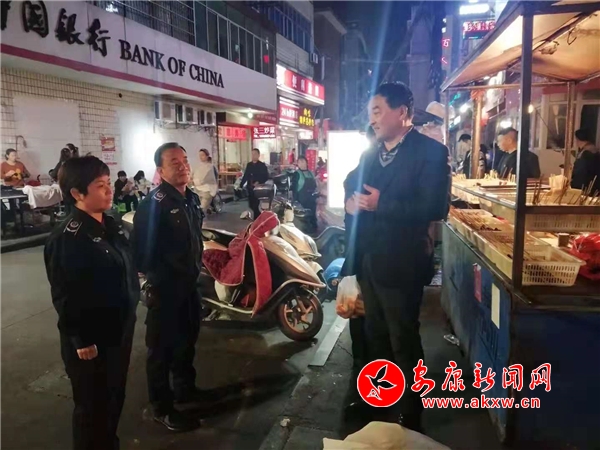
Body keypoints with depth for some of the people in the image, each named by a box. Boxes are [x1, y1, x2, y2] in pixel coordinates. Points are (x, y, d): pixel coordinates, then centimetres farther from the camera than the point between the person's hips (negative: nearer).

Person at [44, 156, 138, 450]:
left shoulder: (109, 225, 5)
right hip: (91, 339, -8)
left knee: (114, 398, 23)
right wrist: (81, 340, -16)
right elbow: (65, 297, -20)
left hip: (119, 331, 8)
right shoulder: (67, 238, -21)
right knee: (93, 406, 11)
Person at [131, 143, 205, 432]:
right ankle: (162, 409, 22)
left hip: (190, 284, 9)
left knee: (187, 340, 23)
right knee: (162, 348, 6)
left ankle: (185, 388, 44)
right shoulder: (153, 204, -20)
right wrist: (160, 277, -18)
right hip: (165, 288, -8)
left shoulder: (192, 198, 6)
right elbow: (141, 250, -23)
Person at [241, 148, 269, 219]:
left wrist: (259, 182, -20)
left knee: (255, 205, -7)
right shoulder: (249, 165, 11)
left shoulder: (262, 165, -4)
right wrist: (241, 185, 5)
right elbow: (245, 176, 12)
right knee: (251, 205, 9)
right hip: (250, 188, 6)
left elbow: (266, 177, -8)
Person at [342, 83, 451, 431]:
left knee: (404, 343, 8)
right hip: (368, 260, 8)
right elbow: (354, 190, 18)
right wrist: (353, 203, -6)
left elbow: (436, 208, -22)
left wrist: (380, 204, -24)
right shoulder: (370, 154, 12)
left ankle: (409, 416, 30)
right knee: (376, 336, 22)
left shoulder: (431, 151, -12)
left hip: (400, 263, -7)